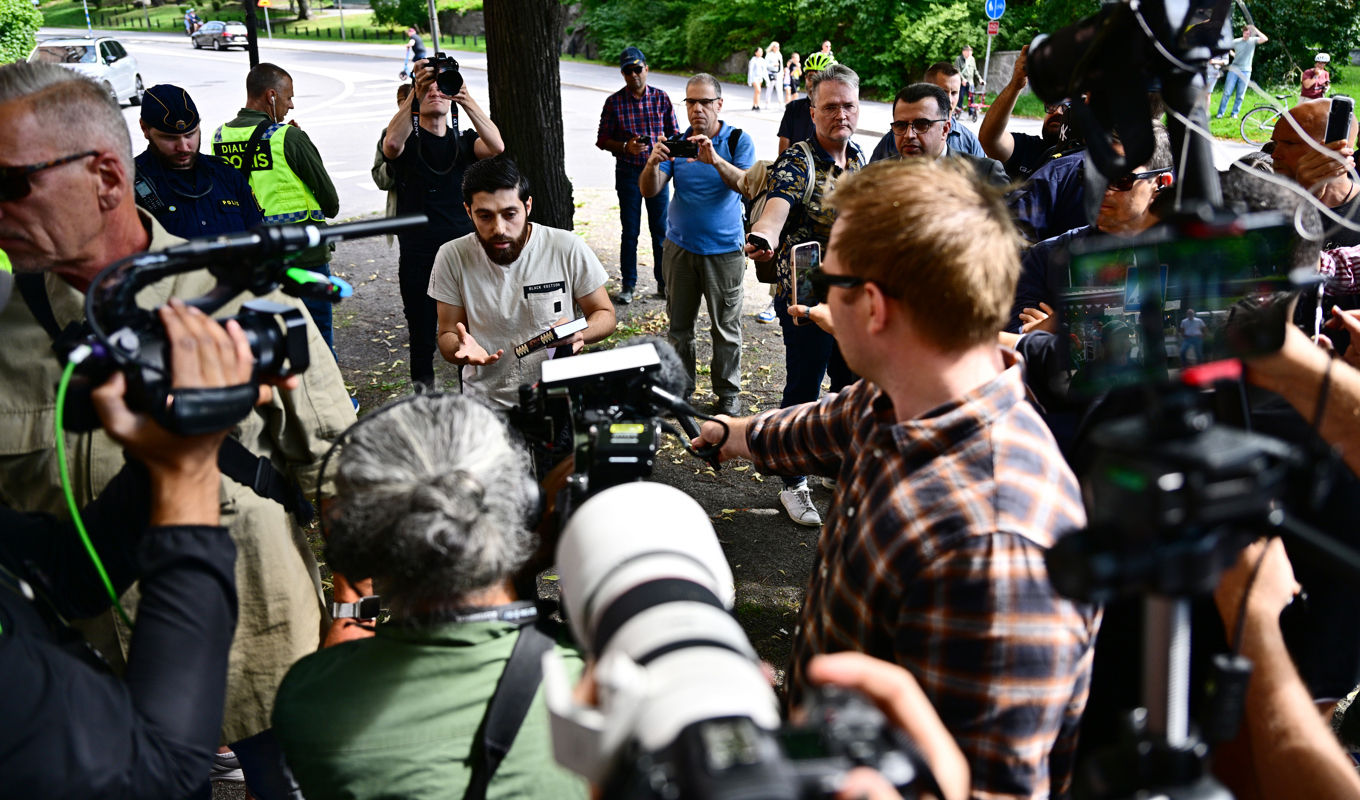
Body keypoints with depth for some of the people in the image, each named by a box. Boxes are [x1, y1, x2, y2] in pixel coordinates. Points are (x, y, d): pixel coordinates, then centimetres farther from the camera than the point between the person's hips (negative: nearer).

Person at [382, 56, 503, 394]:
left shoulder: (465, 140, 10)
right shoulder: (408, 141, 4)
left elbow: (496, 146, -13)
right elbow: (391, 144, -22)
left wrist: (467, 100, -26)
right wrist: (415, 92, -30)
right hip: (419, 254, -1)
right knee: (422, 335, 5)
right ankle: (423, 394, 18)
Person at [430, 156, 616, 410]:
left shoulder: (567, 248, -4)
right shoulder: (453, 258, -2)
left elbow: (605, 315, 7)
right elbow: (447, 335, 7)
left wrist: (578, 333, -16)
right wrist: (463, 350, -18)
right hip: (486, 405, 1)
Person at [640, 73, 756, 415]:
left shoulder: (738, 140, -4)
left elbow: (748, 185, -20)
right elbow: (648, 190, -4)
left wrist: (715, 160, -36)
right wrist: (653, 163, -25)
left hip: (724, 249, -3)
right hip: (680, 246, 3)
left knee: (726, 328, 6)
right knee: (679, 325, 11)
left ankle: (728, 393, 20)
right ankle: (680, 388, 25)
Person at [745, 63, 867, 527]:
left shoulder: (859, 160, 7)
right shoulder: (795, 163, -15)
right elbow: (775, 209, -34)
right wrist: (763, 237, -56)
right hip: (807, 299, -7)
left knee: (854, 388, 18)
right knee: (803, 394, 5)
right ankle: (794, 485, 20)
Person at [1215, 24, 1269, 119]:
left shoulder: (1253, 40, -1)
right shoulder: (1236, 41, 0)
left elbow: (1265, 39, -18)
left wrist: (1256, 30, -17)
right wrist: (1233, 54, 8)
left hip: (1246, 72, 0)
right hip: (1234, 69, 0)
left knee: (1240, 95, 4)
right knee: (1227, 93, -2)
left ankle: (1234, 113, 13)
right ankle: (1220, 113, 3)